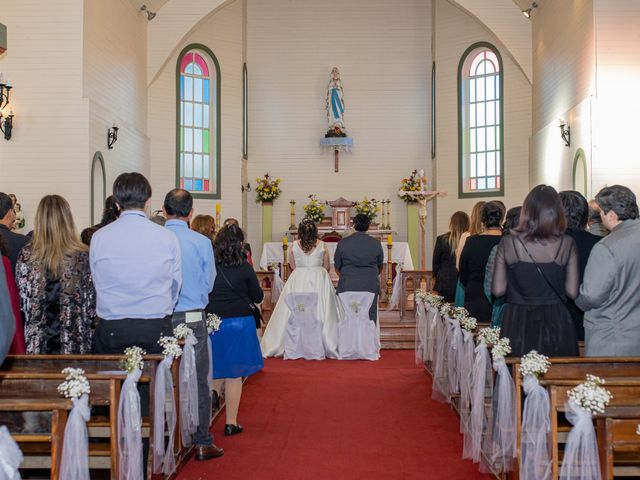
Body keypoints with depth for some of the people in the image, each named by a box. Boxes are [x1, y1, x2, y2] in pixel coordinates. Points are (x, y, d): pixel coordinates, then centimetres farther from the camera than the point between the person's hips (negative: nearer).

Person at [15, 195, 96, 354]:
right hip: (75, 343, -1)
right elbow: (92, 302, -4)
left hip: (36, 344, 2)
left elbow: (20, 301, 2)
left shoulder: (26, 255, -6)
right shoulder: (82, 256, -11)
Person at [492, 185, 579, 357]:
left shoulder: (507, 243, -7)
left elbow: (497, 290, -4)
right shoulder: (567, 244, -6)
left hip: (517, 324, 0)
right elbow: (572, 292, -4)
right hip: (555, 323, 0)